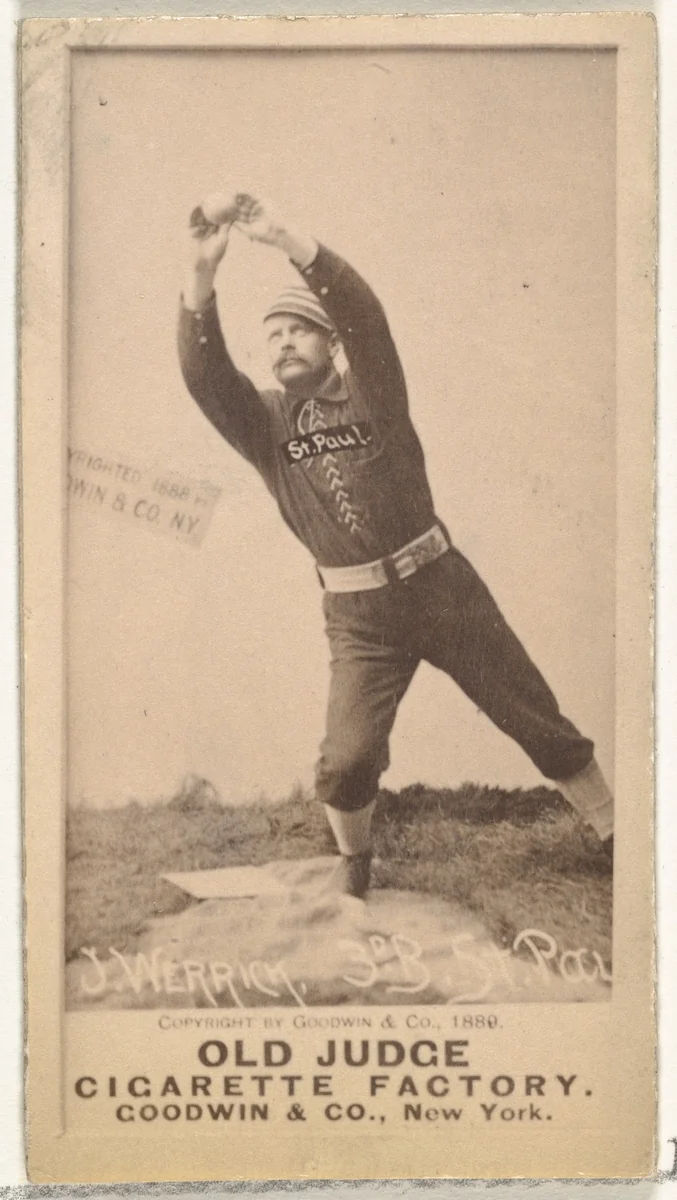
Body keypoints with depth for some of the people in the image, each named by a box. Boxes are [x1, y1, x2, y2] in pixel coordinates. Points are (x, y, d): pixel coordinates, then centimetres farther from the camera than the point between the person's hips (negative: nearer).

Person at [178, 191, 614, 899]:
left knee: (537, 720, 6)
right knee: (346, 759, -11)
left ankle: (616, 836, 22)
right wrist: (202, 269, -30)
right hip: (358, 616, 1)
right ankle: (352, 863, 19)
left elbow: (364, 313, -19)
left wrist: (284, 239, -33)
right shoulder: (262, 423, 3)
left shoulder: (372, 396, -1)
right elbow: (203, 372, -15)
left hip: (441, 585, 0)